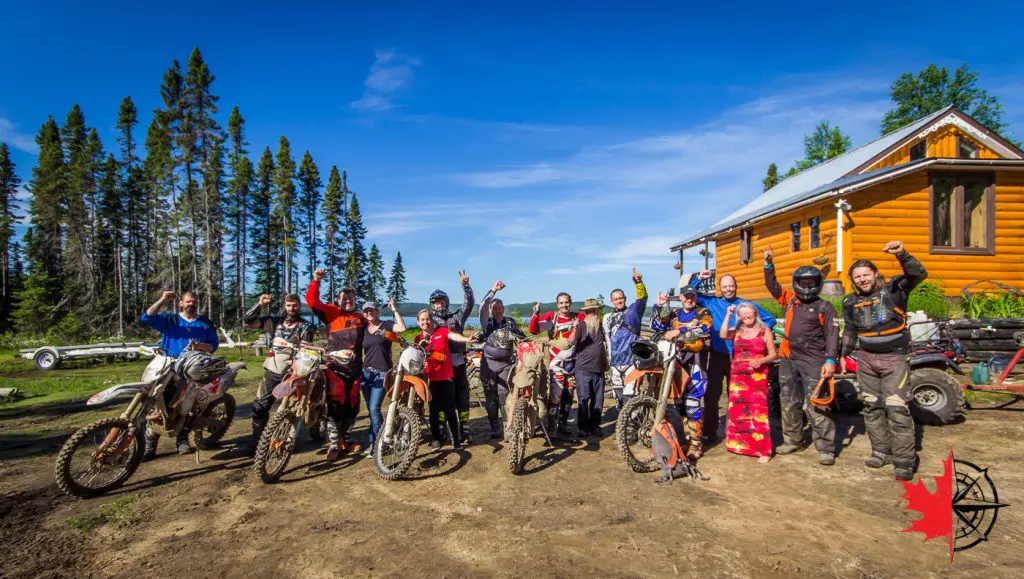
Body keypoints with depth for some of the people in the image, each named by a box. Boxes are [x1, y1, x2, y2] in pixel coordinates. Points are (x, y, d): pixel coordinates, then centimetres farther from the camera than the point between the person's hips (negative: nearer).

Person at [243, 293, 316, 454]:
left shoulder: (306, 326, 3)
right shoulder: (275, 319, 8)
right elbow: (248, 321, 1)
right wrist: (260, 304, -8)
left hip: (293, 371, -2)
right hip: (272, 369, 2)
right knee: (260, 406, 0)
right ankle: (257, 440, 12)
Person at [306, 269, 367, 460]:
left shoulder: (361, 318, 18)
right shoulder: (331, 312, 5)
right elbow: (312, 301, -8)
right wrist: (316, 281, -18)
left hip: (355, 368, 5)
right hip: (335, 366, -5)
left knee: (352, 406, 12)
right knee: (335, 405, -9)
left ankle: (343, 439, 27)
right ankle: (333, 444, 0)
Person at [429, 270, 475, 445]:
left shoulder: (456, 318, 11)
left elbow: (468, 304, 0)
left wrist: (465, 286, -11)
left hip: (458, 363, 1)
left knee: (462, 398, 3)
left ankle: (464, 432, 11)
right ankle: (449, 433, 15)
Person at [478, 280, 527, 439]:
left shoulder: (511, 321, 8)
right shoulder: (487, 322, 2)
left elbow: (521, 337, 18)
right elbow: (482, 307, -16)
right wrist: (493, 290, -21)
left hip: (506, 363, 0)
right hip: (489, 363, 0)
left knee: (505, 396, -2)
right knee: (490, 397, 4)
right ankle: (494, 427, 14)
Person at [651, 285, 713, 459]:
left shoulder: (703, 313, 2)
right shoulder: (674, 314, 15)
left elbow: (704, 330, -17)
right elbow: (656, 326, 6)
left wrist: (679, 331, -26)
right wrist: (658, 306, -6)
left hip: (696, 361, -5)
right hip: (678, 360, 5)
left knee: (693, 404, -11)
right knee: (682, 402, 11)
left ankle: (696, 444, -3)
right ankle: (688, 437, 24)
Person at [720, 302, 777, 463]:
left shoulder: (765, 331, 4)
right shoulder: (736, 332, 8)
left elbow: (772, 354, 5)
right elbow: (722, 335, -13)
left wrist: (761, 361, -13)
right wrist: (727, 315, -10)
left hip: (758, 377, -3)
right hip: (738, 377, 3)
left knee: (758, 412, -7)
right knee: (737, 411, 7)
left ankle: (764, 450, 0)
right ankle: (740, 445, 22)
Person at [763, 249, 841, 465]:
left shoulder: (825, 307, -1)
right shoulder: (790, 300, 12)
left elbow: (832, 335, -7)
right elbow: (772, 285, 17)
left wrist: (830, 361, -17)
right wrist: (768, 264, 5)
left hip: (813, 361, -5)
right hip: (788, 359, 5)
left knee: (816, 406, -8)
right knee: (789, 402, 13)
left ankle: (826, 448, 0)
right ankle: (792, 440, 25)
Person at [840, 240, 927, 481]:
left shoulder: (894, 289, -6)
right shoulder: (850, 301, 6)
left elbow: (918, 274, -24)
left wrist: (902, 254, -40)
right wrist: (844, 354, 14)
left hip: (894, 357, -5)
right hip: (866, 358, 5)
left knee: (897, 407, -9)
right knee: (872, 406, 11)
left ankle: (904, 460, 0)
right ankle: (881, 451, 24)